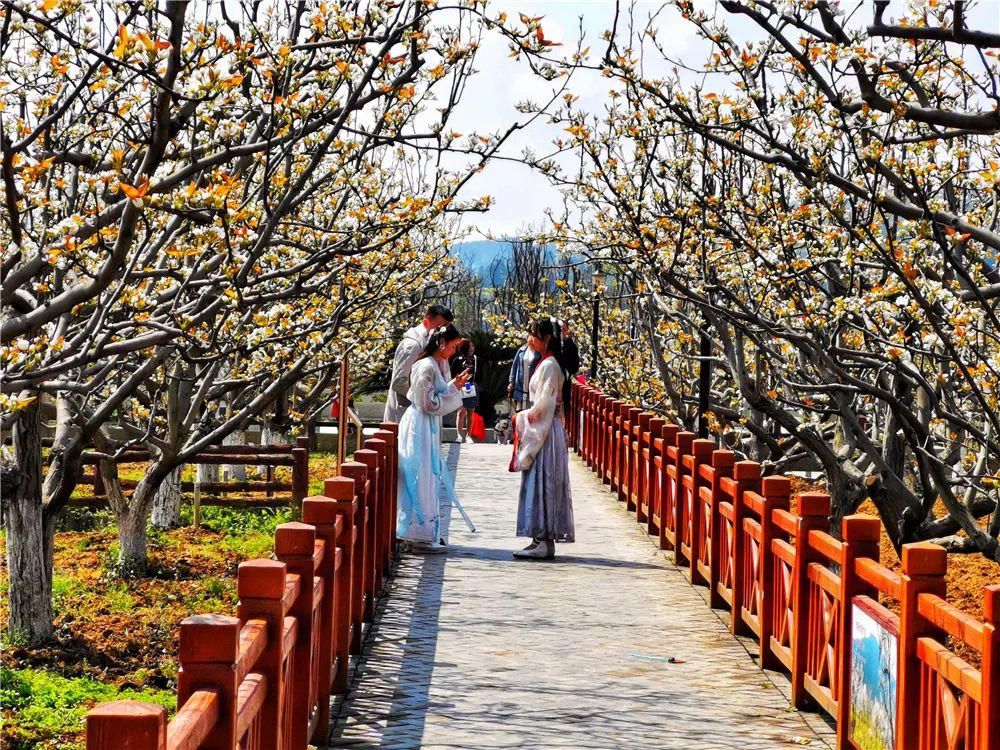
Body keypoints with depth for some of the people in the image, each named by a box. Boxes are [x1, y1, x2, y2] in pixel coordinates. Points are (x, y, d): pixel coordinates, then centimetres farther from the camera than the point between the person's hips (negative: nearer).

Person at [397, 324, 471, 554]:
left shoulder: (436, 364, 13)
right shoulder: (426, 367, -17)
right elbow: (429, 403, -18)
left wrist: (454, 385, 7)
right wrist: (454, 388, -13)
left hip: (428, 427, 10)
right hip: (420, 426, -10)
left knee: (428, 480, 13)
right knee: (422, 480, -6)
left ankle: (426, 533, 20)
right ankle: (422, 536, -1)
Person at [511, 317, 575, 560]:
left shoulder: (549, 365, -15)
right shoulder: (544, 363, 15)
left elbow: (544, 404, -21)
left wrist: (524, 417, -9)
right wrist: (526, 417, 11)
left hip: (544, 431, -10)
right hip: (540, 430, 10)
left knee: (542, 483, -8)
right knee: (539, 484, 10)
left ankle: (545, 542, -8)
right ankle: (542, 540, 12)